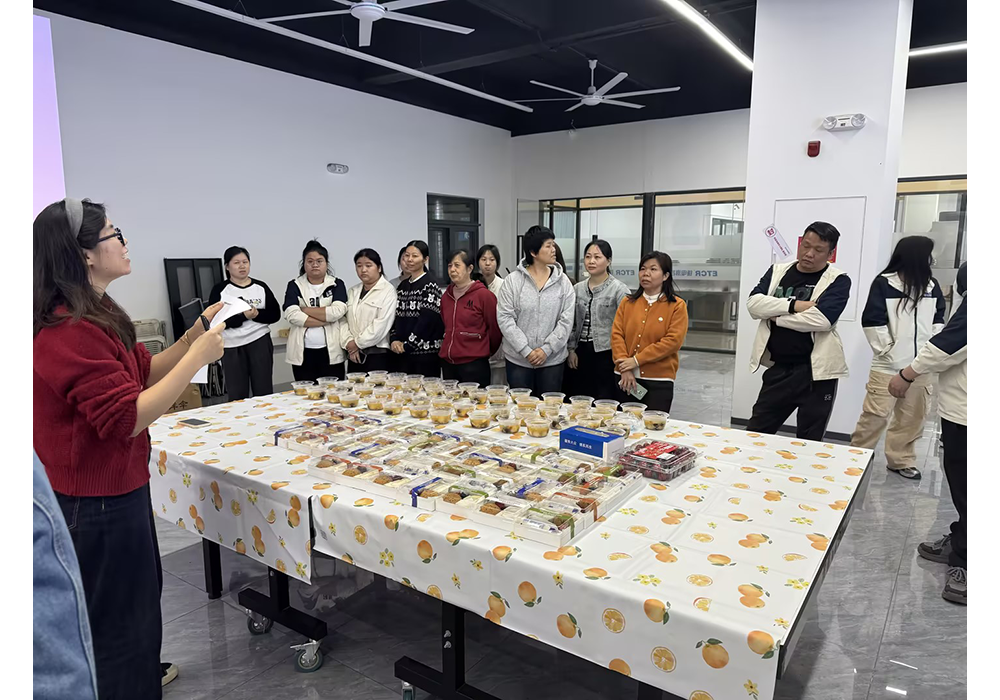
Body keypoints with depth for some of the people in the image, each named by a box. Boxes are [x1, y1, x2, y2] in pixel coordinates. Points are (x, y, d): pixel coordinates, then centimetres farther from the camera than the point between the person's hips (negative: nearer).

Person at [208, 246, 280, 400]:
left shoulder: (261, 287, 5)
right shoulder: (220, 290, -1)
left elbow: (275, 314, 3)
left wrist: (257, 314, -16)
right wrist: (242, 316, -22)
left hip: (260, 342, 1)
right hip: (232, 347, -1)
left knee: (264, 392, 3)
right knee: (237, 396, 4)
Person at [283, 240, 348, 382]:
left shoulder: (337, 284, 5)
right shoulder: (295, 286, 6)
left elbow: (338, 311, -12)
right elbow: (292, 315, -10)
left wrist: (305, 310, -9)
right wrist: (326, 320, -12)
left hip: (331, 352, 0)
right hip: (303, 353, 1)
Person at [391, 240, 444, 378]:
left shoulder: (430, 284, -7)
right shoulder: (403, 285, 14)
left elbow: (428, 319, -14)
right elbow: (396, 316, 14)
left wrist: (407, 344, -11)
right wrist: (394, 340, -2)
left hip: (426, 352, -6)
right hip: (403, 353, 6)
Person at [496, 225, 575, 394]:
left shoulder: (562, 282, 1)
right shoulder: (512, 280, -3)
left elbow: (566, 320, -3)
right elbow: (504, 318, -8)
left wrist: (547, 349, -11)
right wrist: (526, 351, -14)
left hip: (552, 360, 1)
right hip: (518, 359, -1)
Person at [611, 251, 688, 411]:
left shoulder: (677, 305, -1)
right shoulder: (627, 302, 10)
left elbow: (673, 341, -11)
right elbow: (617, 334, 1)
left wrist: (637, 360, -15)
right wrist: (625, 368, -12)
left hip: (659, 381, -3)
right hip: (626, 378, 3)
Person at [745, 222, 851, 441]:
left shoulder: (838, 280, -5)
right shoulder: (777, 271, 8)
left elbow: (821, 319, -21)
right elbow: (754, 303, -7)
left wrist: (775, 316, -10)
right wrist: (794, 305, -18)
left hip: (815, 372, -4)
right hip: (777, 368, 4)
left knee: (808, 443, 10)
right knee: (754, 435, 12)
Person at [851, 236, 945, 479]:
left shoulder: (931, 285, 10)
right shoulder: (884, 284, -7)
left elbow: (938, 320, 16)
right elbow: (872, 322, -10)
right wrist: (886, 349, -10)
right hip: (888, 365, -6)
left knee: (912, 418, 13)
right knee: (874, 416, -2)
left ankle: (900, 460, 27)